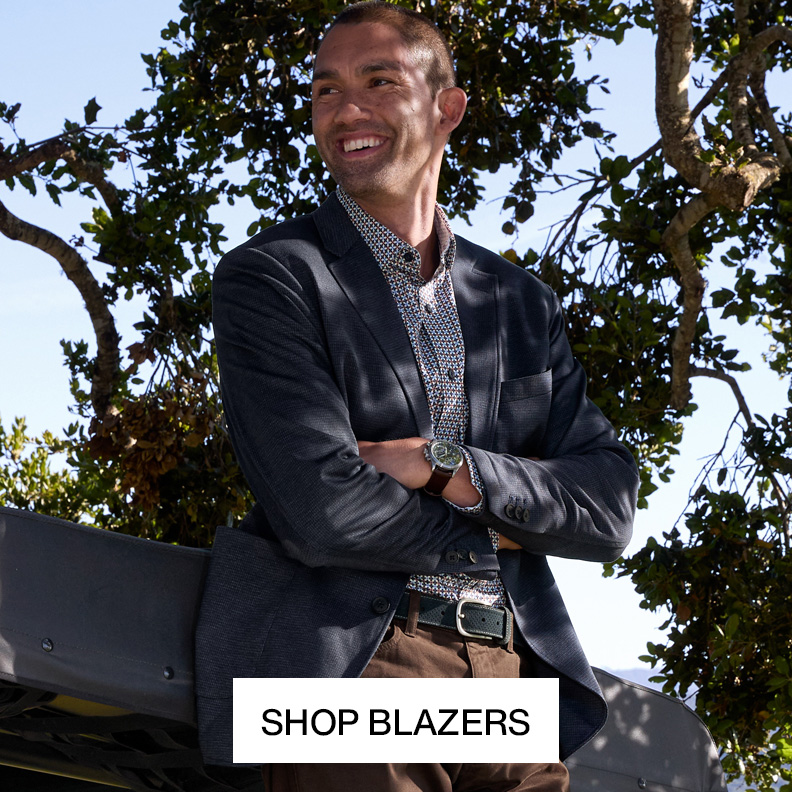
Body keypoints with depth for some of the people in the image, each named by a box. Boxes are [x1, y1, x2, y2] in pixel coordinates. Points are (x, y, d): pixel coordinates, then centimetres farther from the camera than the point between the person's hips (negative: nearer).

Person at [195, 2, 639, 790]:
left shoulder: (521, 302, 17)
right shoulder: (267, 278, 1)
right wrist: (488, 531, 2)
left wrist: (448, 470, -8)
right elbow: (320, 509, -12)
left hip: (514, 668, 4)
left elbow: (609, 509, 7)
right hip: (354, 662, -4)